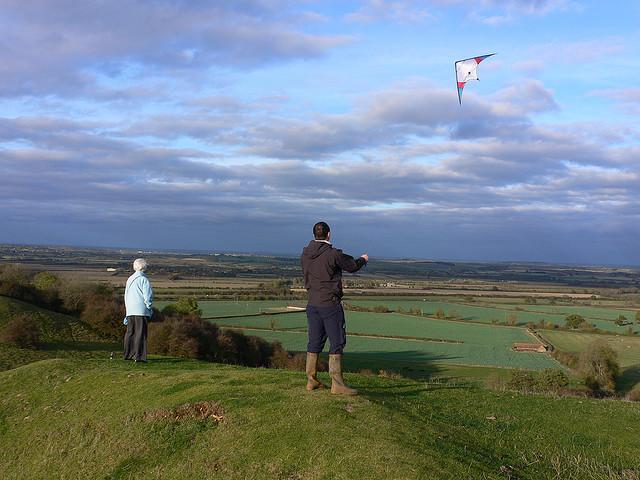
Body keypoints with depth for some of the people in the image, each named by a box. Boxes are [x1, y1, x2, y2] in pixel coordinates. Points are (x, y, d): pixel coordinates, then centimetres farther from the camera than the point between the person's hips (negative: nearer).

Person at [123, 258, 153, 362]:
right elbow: (148, 296, -12)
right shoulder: (144, 279, -7)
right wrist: (149, 307, 2)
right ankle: (139, 356, -7)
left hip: (130, 310, 7)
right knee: (140, 333, -5)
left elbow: (126, 296, 19)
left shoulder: (130, 279, 15)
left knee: (130, 332, 13)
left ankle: (128, 354, 19)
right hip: (141, 310, -7)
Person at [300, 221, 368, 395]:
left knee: (314, 342, 14)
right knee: (337, 343, -2)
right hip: (330, 305, -6)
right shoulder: (333, 254, -15)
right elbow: (352, 266, -1)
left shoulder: (305, 254, 3)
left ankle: (311, 380, 20)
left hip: (312, 304, 7)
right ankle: (337, 384, -3)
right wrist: (363, 259, 23)